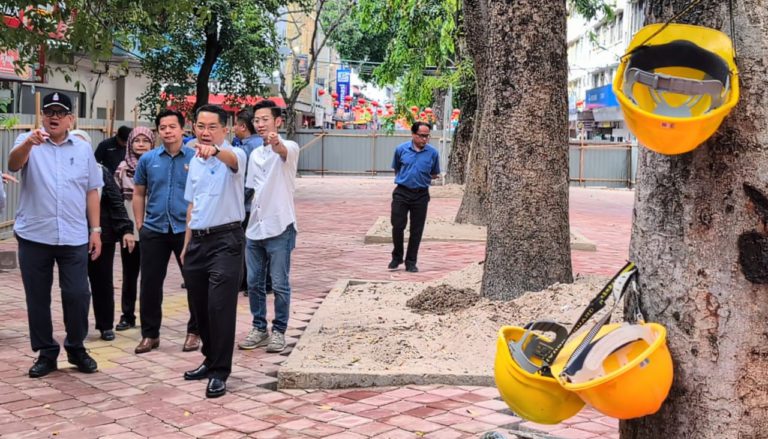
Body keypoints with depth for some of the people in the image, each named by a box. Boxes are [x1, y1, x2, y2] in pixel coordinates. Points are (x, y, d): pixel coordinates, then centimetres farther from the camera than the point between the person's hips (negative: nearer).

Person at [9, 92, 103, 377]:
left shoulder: (83, 149, 9)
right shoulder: (28, 142, 1)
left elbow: (92, 192, 11)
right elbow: (13, 164, -21)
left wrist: (95, 230, 6)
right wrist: (29, 143, -42)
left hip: (74, 237, 1)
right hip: (34, 236, -1)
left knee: (77, 295, 2)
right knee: (37, 297, 7)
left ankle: (76, 349, 20)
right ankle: (46, 353, 19)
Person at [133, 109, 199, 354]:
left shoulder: (195, 158, -3)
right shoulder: (148, 159, 5)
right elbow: (139, 194, 12)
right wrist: (140, 224, 6)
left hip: (187, 229, -2)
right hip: (154, 230, 2)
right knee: (150, 283, 6)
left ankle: (194, 332, 20)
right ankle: (150, 334, 19)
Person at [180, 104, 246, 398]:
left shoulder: (233, 155, -7)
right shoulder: (194, 161, 15)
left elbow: (232, 160, -35)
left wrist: (216, 150, -57)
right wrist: (186, 244, 19)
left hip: (225, 240, -7)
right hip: (198, 241, 7)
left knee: (220, 307, -8)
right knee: (200, 307, 13)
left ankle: (219, 372, 1)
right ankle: (211, 360, 30)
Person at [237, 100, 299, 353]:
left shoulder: (289, 147, -9)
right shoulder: (254, 155, 13)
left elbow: (283, 152, -34)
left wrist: (276, 143, -57)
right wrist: (254, 218, 13)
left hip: (279, 227, -6)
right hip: (255, 228, 7)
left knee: (279, 284, 1)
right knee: (254, 283, 11)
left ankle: (279, 331, 14)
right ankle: (259, 329, 23)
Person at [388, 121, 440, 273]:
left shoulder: (432, 152, -3)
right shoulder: (401, 149, -3)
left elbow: (434, 174, 10)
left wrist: (421, 179, 1)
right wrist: (404, 179, 7)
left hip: (421, 195, 0)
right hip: (402, 193, 0)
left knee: (416, 230, 5)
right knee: (397, 226, 1)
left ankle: (411, 262, 17)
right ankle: (397, 256, 22)